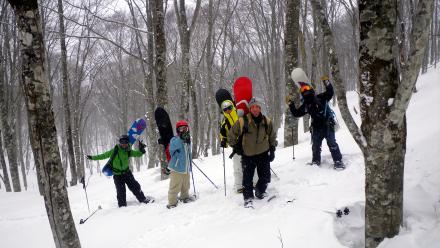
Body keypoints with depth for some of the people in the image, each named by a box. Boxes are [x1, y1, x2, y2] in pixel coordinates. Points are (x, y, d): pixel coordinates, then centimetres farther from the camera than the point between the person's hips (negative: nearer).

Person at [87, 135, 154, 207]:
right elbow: (104, 155, -7)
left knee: (135, 186, 5)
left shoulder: (129, 151, -6)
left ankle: (143, 199, 20)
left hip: (127, 172, 3)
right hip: (117, 175, -3)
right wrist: (92, 157, -6)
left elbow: (138, 154, 1)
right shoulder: (115, 151, -14)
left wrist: (141, 149, -20)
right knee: (121, 191, -5)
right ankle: (122, 205, 11)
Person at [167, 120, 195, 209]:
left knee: (186, 185, 21)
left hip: (186, 168, 7)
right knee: (175, 186, -3)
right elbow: (172, 147, -36)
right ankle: (172, 202, 6)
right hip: (177, 168, -7)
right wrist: (181, 138, -46)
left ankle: (185, 196, 39)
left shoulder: (188, 140, 12)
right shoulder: (175, 139, -12)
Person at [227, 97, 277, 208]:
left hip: (263, 154, 3)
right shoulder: (242, 121, -12)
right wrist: (236, 147, -1)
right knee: (247, 178, -5)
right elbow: (231, 135, 0)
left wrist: (272, 149, 11)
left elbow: (272, 136, 17)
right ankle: (248, 198, 10)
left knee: (265, 177, 9)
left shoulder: (267, 121, 1)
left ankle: (260, 191, 36)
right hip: (248, 155, -3)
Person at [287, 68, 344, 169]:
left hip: (328, 125, -4)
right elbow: (296, 113, 8)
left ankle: (338, 161, -2)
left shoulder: (321, 98, -6)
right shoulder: (305, 105, 4)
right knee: (315, 146, 11)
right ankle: (316, 161, 27)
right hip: (316, 128, 5)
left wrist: (326, 82, -27)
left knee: (332, 143, -9)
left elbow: (330, 92, -17)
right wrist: (290, 104, 4)